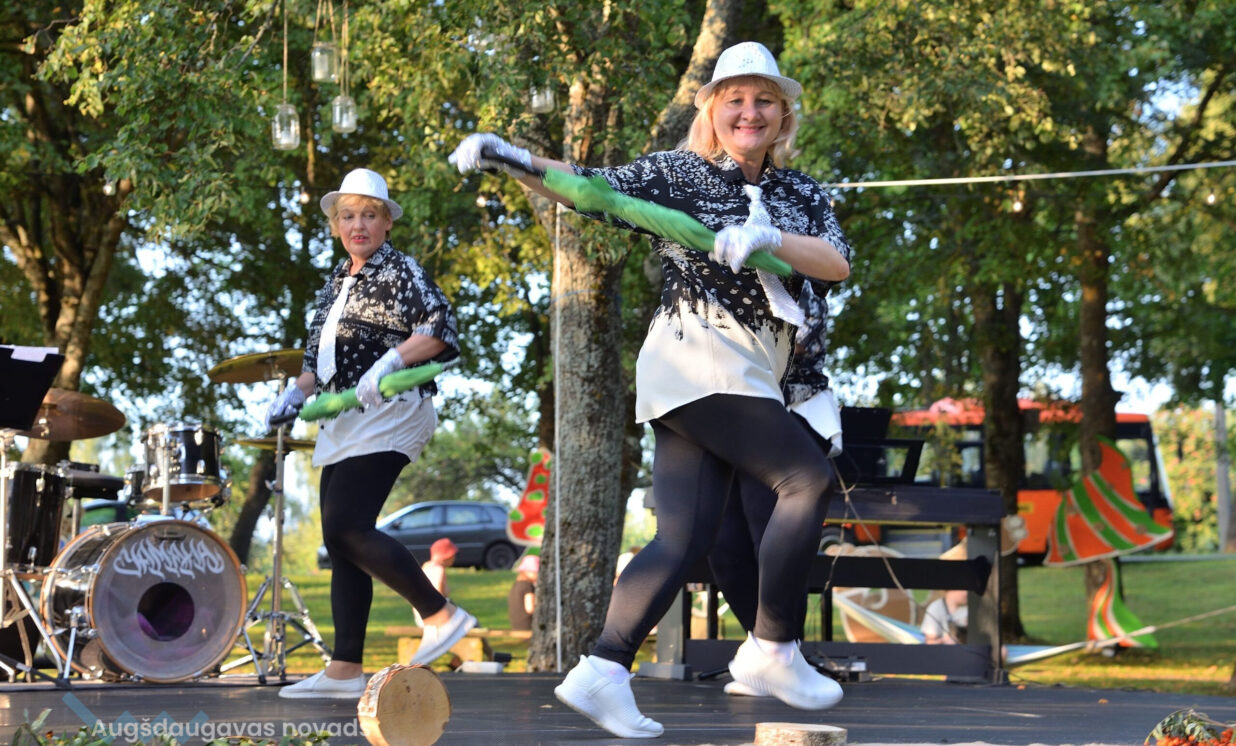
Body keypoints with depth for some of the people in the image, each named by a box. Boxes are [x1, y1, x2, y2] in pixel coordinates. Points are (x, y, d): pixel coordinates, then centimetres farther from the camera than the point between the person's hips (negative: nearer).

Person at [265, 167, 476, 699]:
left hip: (388, 415, -9)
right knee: (340, 540, 4)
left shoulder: (401, 272, -4)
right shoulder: (338, 279, 20)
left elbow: (440, 328, -17)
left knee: (345, 527, -18)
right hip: (344, 425, 9)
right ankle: (345, 671, 6)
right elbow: (320, 352, 27)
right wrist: (295, 395, 12)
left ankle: (442, 615, -9)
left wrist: (391, 361, -30)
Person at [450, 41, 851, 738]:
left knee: (686, 537, -3)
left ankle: (602, 670, -5)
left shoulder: (802, 194, 15)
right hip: (696, 360, -6)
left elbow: (838, 263, 0)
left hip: (746, 380, 6)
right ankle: (772, 650, -9)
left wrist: (768, 237, -18)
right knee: (809, 477, -16)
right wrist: (516, 160, -21)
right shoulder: (676, 173, 2)